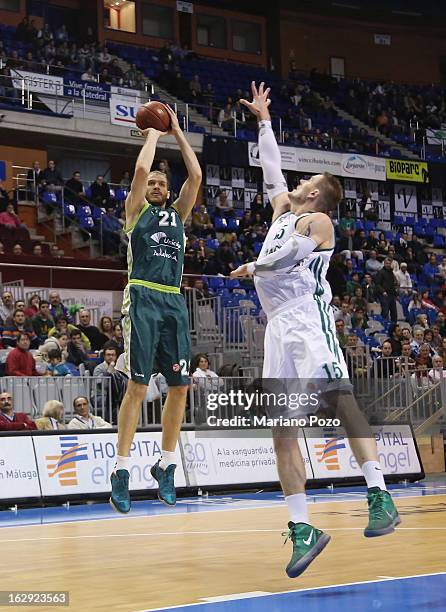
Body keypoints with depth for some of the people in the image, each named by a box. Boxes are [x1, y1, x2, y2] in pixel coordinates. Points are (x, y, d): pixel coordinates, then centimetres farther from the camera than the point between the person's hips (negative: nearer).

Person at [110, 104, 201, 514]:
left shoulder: (178, 213, 22)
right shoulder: (137, 210, 11)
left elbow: (195, 175, 11)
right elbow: (141, 168, -4)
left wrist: (178, 132, 15)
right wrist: (153, 133, 11)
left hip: (174, 302, 5)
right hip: (143, 299, -5)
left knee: (180, 386, 2)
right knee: (138, 385, -10)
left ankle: (166, 465, 15)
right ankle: (122, 471, -7)